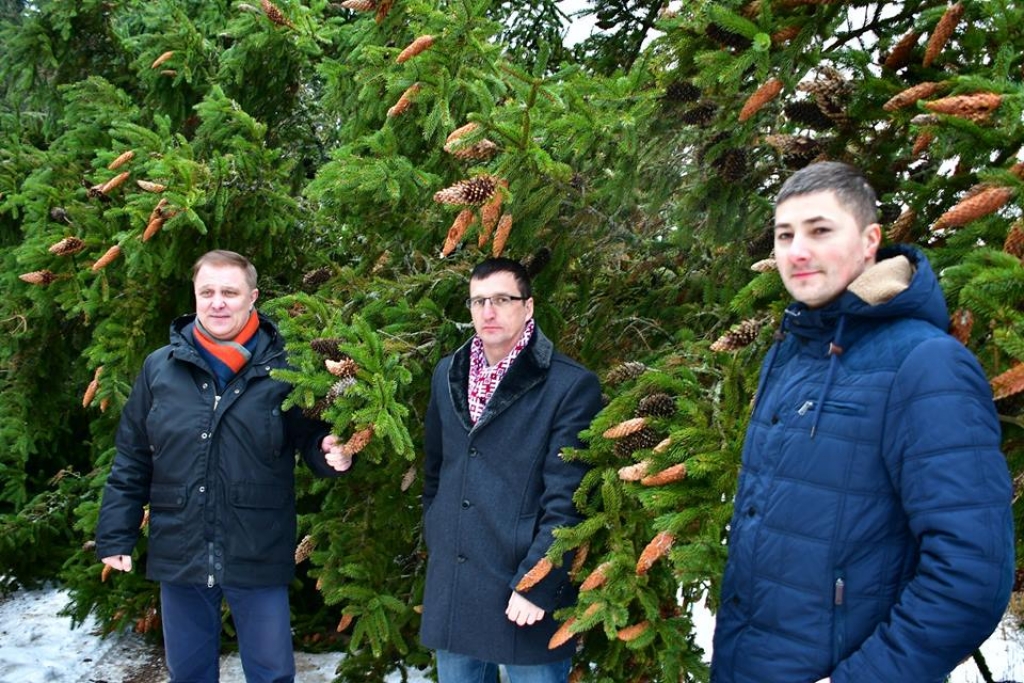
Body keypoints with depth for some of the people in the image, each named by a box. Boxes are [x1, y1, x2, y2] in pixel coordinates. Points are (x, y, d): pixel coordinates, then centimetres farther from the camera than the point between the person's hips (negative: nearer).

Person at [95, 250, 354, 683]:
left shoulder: (283, 370, -6)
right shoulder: (160, 368, 1)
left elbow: (313, 441, 1)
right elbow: (130, 461, 6)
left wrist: (332, 453, -22)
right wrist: (115, 535, 5)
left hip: (258, 557, -2)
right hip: (179, 554, 3)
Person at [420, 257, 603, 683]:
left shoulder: (571, 385, -11)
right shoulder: (448, 374, 8)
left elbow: (565, 500, -14)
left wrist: (535, 585, -15)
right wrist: (435, 541, 14)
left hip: (524, 590, -5)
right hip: (450, 586, 5)